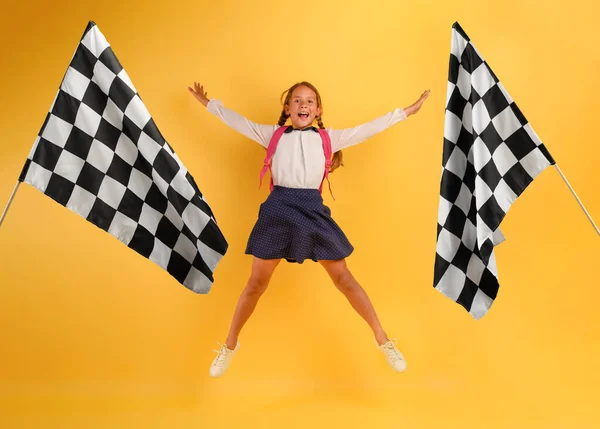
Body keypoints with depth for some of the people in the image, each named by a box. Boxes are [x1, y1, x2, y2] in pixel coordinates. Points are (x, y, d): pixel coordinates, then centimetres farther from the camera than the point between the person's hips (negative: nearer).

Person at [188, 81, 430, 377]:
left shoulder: (329, 138, 11)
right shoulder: (273, 134, 12)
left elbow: (367, 129, 14)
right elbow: (239, 122, 18)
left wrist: (405, 112, 15)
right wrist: (209, 104, 22)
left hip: (312, 210, 0)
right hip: (277, 209, 0)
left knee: (343, 278, 5)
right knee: (257, 282, 8)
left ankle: (383, 340, 18)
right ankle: (230, 345, 27)